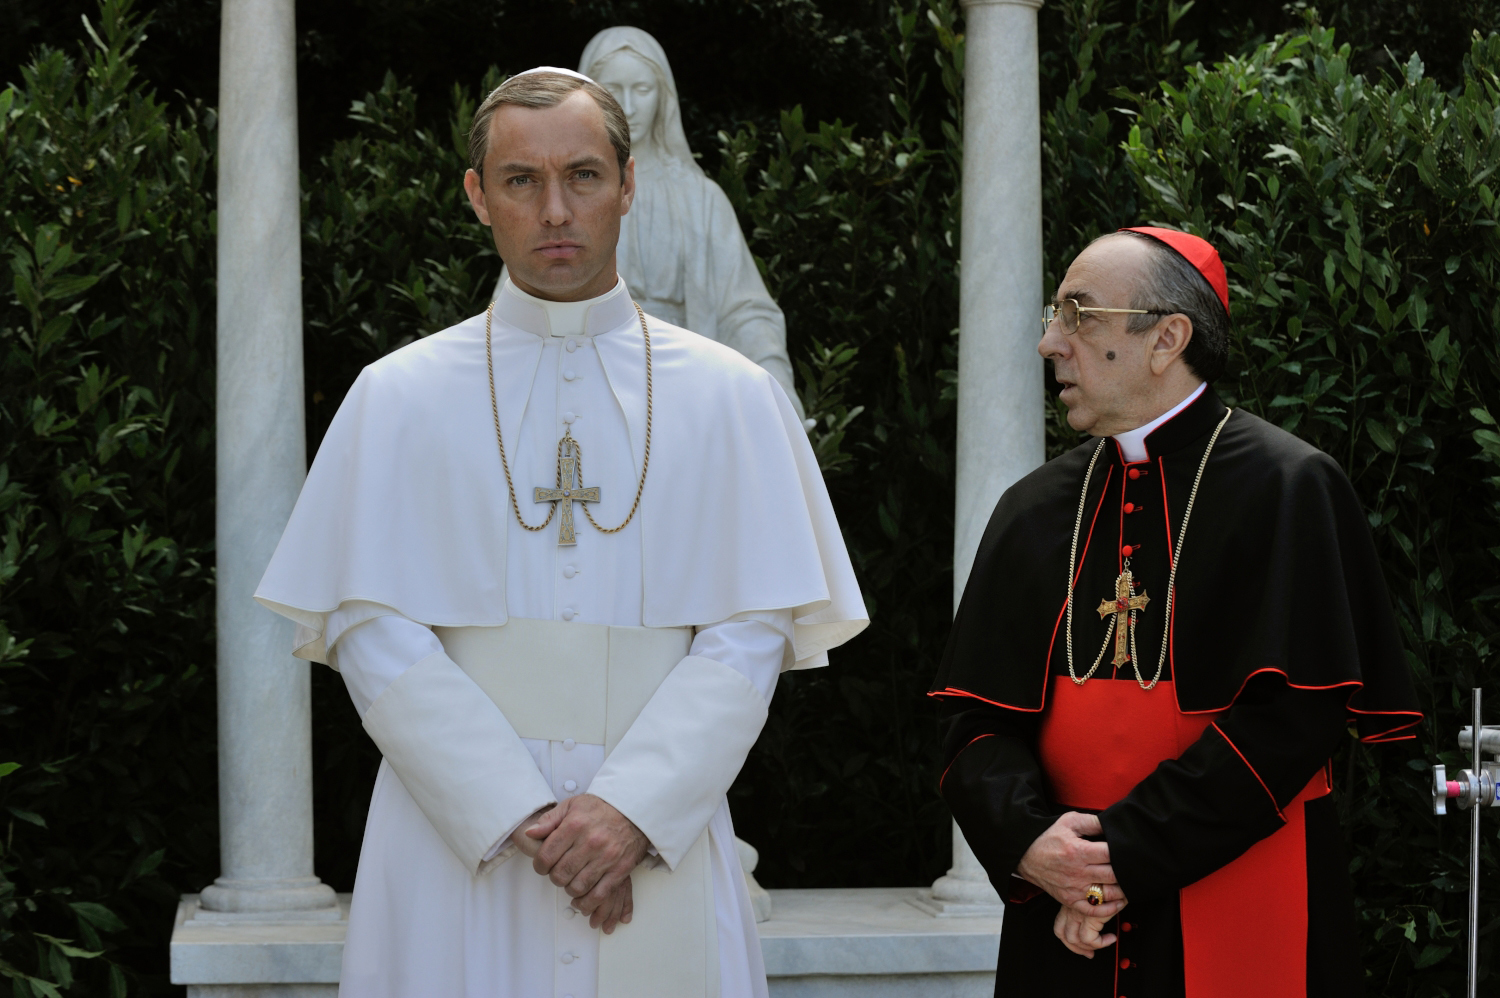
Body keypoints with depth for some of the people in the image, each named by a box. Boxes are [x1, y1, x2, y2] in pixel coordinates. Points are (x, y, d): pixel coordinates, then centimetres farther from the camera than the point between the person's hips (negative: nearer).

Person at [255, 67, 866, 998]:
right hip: (455, 843, 0)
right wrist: (520, 816, -13)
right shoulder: (399, 397, 3)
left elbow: (750, 635, -1)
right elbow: (372, 632, -3)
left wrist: (632, 807, -14)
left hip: (661, 840, 1)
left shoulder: (730, 397, 4)